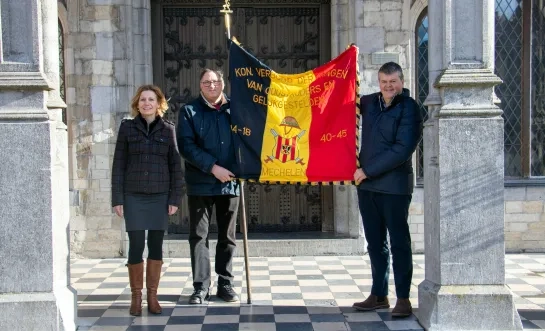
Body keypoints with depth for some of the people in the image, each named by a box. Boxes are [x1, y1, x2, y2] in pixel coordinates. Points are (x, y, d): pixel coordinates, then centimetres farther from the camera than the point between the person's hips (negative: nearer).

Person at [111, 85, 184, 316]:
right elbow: (118, 165, 3)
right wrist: (117, 199, -2)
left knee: (156, 246, 5)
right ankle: (136, 297, 12)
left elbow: (175, 165, 5)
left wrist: (175, 198, -1)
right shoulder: (127, 127, 3)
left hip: (160, 196, 1)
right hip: (133, 197, -1)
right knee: (136, 247, -2)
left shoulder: (168, 129, 5)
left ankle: (152, 296, 16)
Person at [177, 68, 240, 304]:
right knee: (198, 236, 0)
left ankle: (225, 284, 19)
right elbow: (186, 146, -7)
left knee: (227, 237, 9)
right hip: (200, 184, -1)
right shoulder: (190, 111, 3)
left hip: (230, 182, 2)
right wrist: (213, 167, -15)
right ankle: (201, 287, 8)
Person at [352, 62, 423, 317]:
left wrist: (368, 170, -15)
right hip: (367, 184, 6)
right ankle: (379, 295, 22)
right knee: (375, 243, 12)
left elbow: (402, 149, -16)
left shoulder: (409, 108, -7)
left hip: (394, 186, -6)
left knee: (399, 243, 1)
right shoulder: (369, 102, 10)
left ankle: (403, 298, 8)